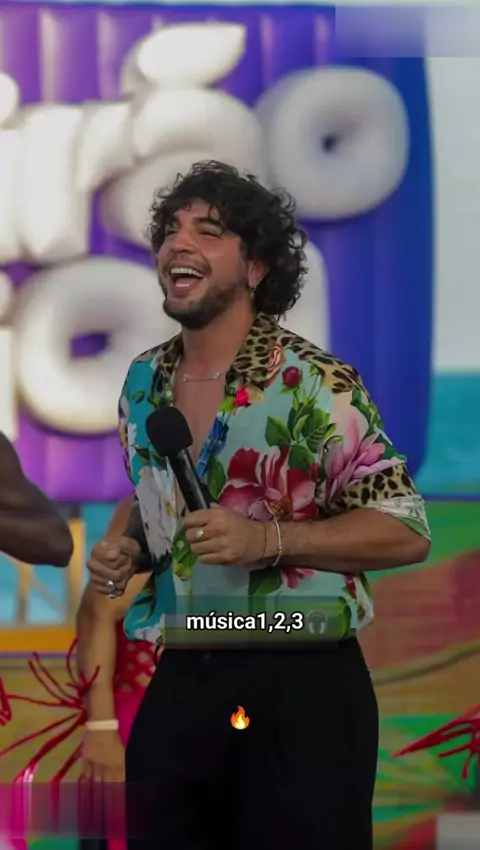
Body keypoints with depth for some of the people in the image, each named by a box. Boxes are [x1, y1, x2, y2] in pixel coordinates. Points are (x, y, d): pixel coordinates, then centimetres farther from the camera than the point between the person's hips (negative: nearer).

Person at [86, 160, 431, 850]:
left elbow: (407, 532, -10)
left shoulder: (314, 384, -10)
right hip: (179, 686, 6)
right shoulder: (143, 384, 10)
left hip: (301, 689, -6)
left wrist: (266, 539, -20)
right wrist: (128, 551, 4)